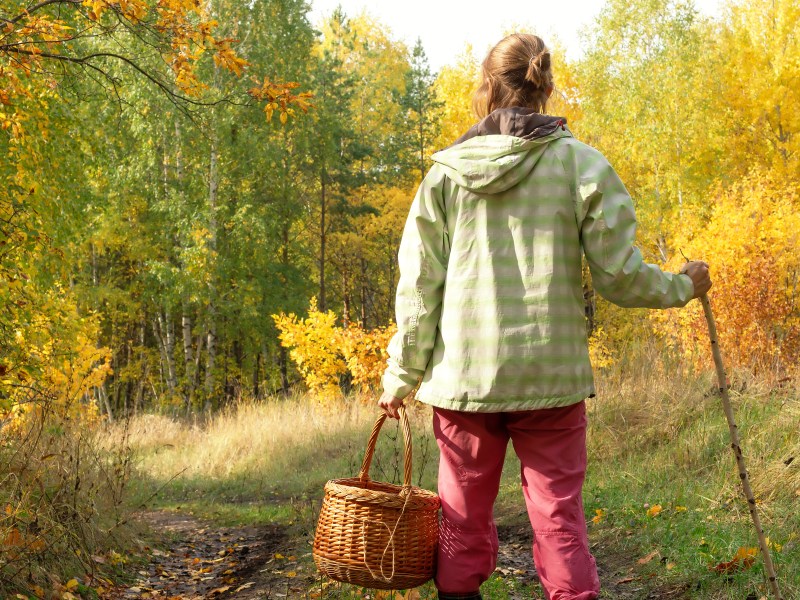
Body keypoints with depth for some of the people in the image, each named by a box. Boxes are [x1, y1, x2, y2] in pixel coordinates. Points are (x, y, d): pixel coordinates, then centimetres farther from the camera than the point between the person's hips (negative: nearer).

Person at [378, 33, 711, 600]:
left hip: (463, 376, 2)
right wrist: (682, 286, 16)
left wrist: (402, 375, 9)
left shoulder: (446, 171, 2)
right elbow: (618, 275, -3)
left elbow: (418, 285, 2)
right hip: (550, 378, -1)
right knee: (560, 521, 6)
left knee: (463, 522, 13)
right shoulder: (582, 164, -3)